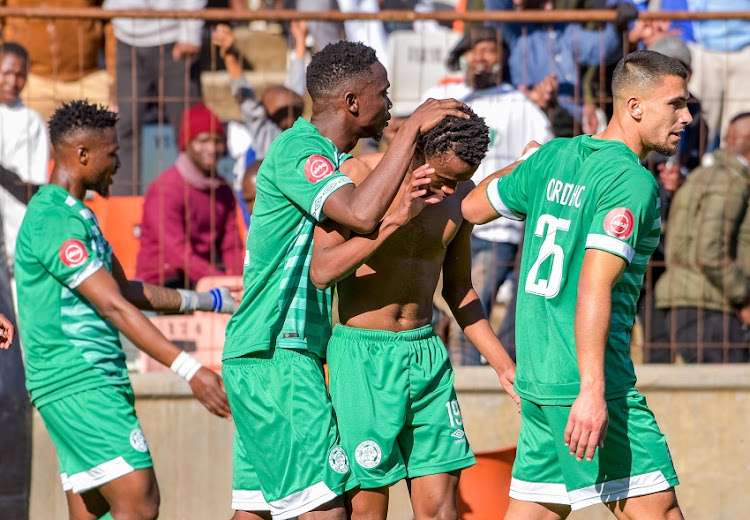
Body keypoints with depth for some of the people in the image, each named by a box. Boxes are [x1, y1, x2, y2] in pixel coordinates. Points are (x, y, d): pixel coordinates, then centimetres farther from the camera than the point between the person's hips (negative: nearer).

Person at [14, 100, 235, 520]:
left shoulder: (75, 214, 18)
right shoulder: (54, 219, -16)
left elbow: (126, 290, 27)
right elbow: (114, 307, -21)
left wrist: (207, 301, 27)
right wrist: (189, 370, -24)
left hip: (98, 382, 10)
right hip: (78, 385, -10)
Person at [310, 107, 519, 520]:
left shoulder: (460, 193, 5)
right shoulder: (358, 176, -12)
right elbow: (322, 272, -22)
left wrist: (502, 364, 14)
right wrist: (395, 218, -28)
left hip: (427, 352, 5)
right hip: (361, 352, -5)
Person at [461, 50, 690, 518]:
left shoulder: (552, 157, 10)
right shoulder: (633, 182, -13)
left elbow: (472, 207, 23)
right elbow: (594, 285, -22)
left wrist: (525, 164, 42)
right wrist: (592, 391, -26)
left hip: (536, 377, 8)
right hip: (582, 381, -8)